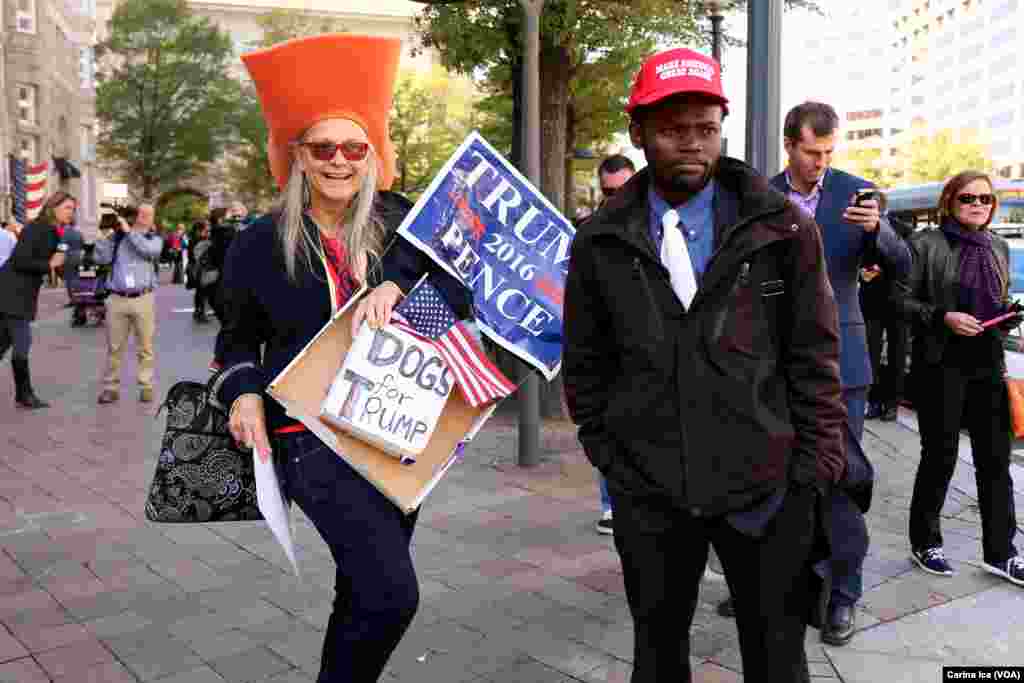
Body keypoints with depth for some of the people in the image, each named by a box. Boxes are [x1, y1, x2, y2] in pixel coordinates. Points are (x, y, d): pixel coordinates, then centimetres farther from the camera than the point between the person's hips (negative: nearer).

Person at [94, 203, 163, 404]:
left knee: (145, 347, 3)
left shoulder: (155, 239, 10)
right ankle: (111, 387, 12)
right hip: (117, 298, 1)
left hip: (143, 299, -1)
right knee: (114, 347, 5)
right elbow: (101, 258, 3)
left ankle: (146, 387, 10)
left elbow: (147, 250, -13)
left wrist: (129, 231, -6)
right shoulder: (118, 236, 10)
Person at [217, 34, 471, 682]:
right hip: (313, 435, -3)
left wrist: (397, 284, -27)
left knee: (364, 591, 17)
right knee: (391, 594, -15)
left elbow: (458, 290, -10)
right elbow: (240, 336, 11)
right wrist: (244, 392, -7)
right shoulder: (260, 244, -3)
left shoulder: (399, 223, 0)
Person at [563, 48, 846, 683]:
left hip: (767, 485, -1)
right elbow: (585, 362, 7)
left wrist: (815, 470, -5)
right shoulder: (601, 241, 0)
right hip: (647, 489, 2)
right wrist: (607, 453, 3)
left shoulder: (783, 228, -4)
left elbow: (814, 359, -2)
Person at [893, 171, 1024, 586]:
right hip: (942, 365, -5)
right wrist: (943, 318, -20)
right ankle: (925, 542, 22)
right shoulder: (926, 244, -6)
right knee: (940, 456, 5)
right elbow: (902, 300, -7)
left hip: (988, 364, 5)